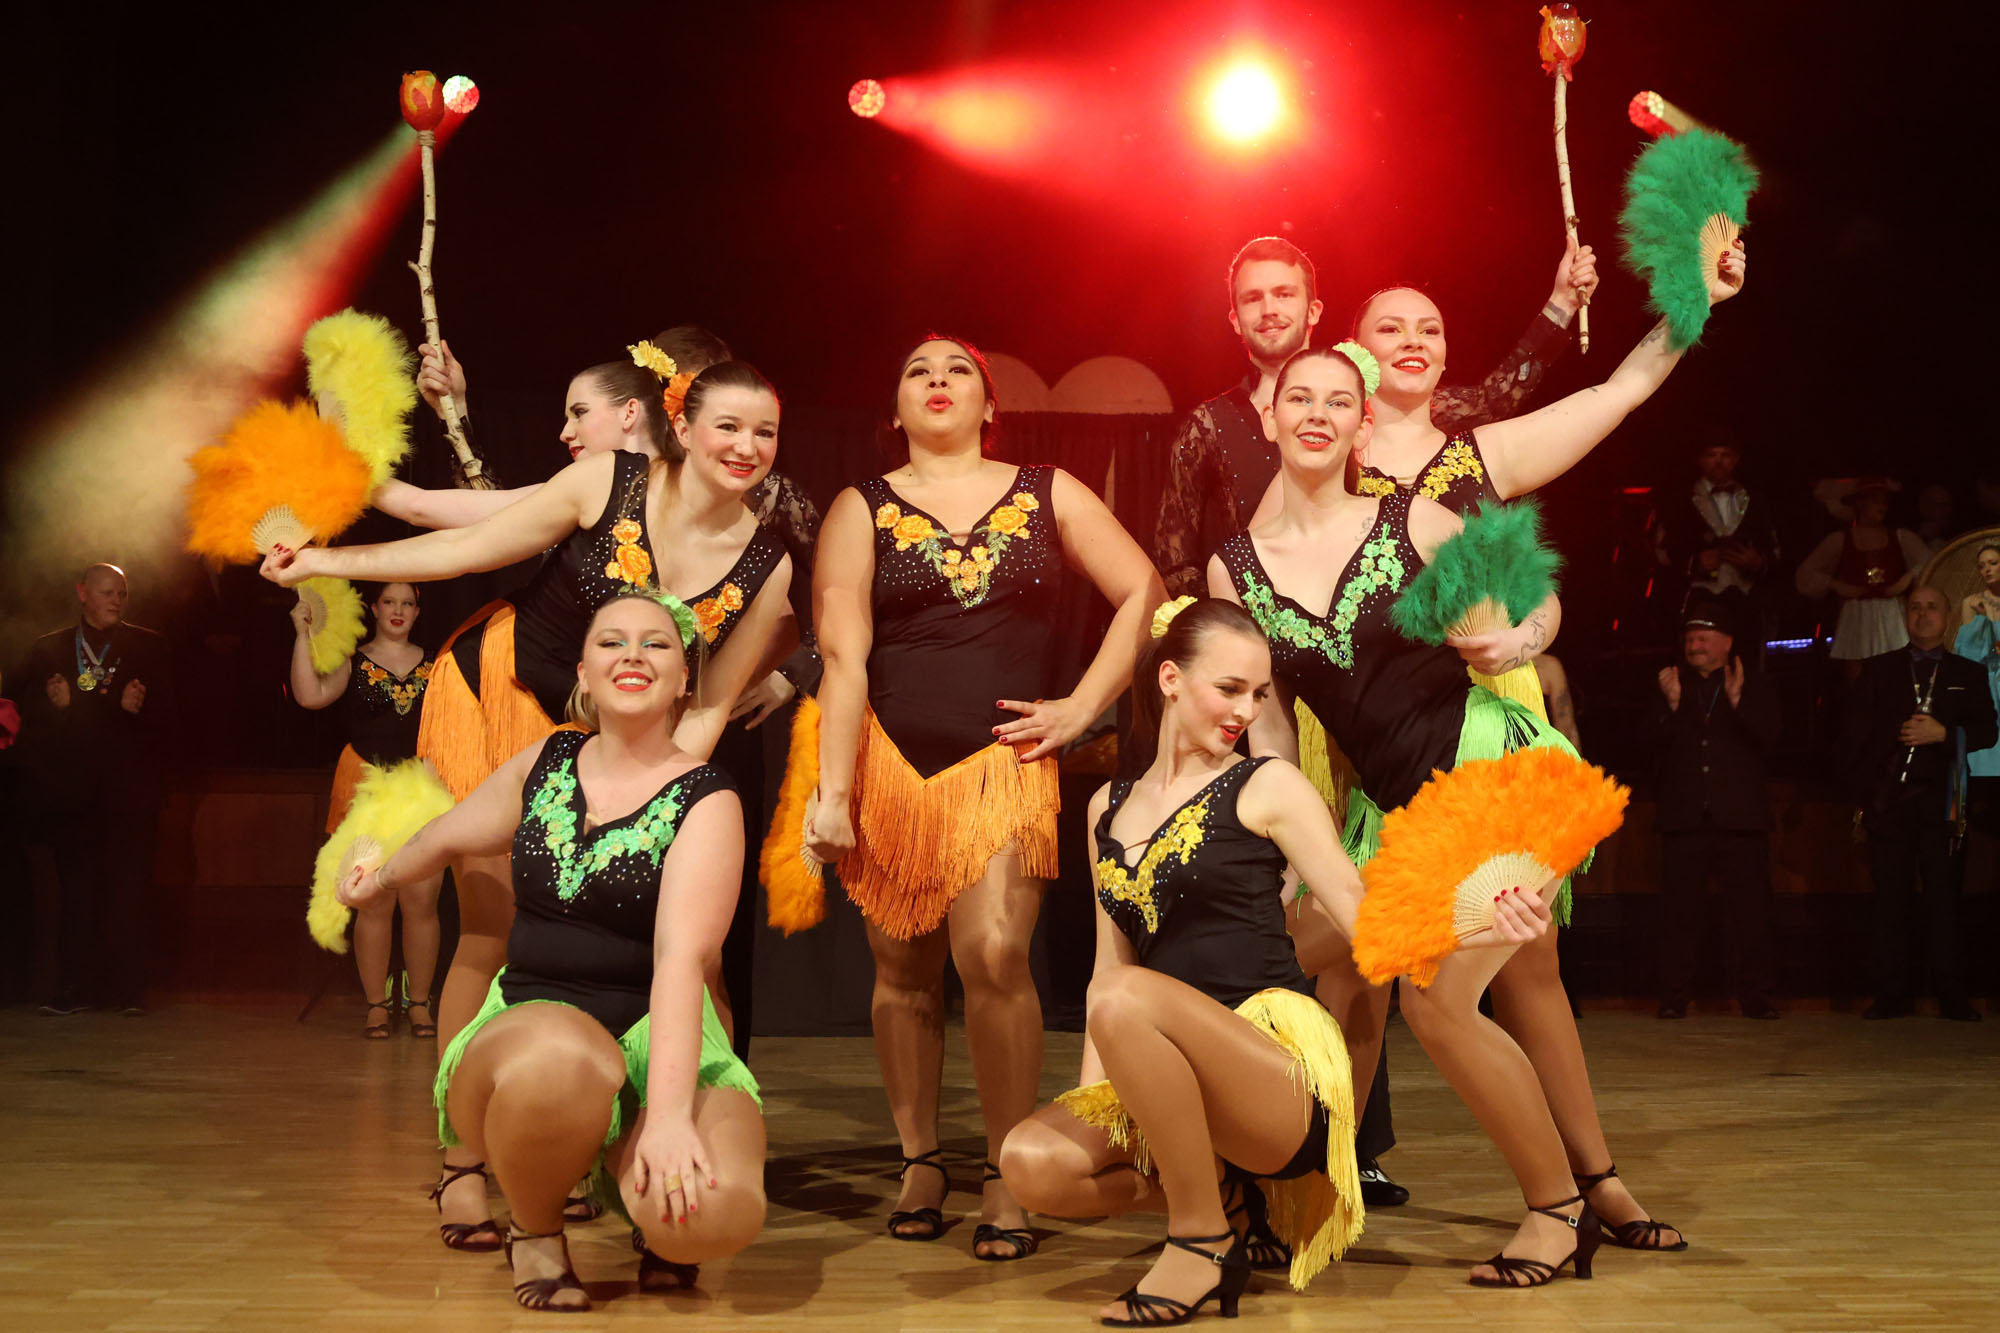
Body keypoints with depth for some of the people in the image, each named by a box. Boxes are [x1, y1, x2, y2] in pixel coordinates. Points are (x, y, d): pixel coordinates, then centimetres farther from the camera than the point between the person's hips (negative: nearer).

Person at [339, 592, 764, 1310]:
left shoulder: (705, 799, -6)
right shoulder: (546, 764, 8)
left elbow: (681, 958, -20)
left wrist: (669, 1113, -31)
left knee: (714, 1214, -33)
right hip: (528, 1027, 2)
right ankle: (535, 1230, -5)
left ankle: (623, 1169, 6)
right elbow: (450, 835, 30)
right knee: (557, 1060, -39)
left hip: (653, 1043, -2)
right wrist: (382, 880, 47)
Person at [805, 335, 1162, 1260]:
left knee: (994, 956, -17)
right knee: (904, 970, 4)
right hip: (888, 761, 1)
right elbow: (841, 658, -3)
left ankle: (1007, 1181, -6)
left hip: (1003, 761, -1)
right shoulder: (863, 510, 7)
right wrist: (831, 792, -11)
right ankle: (919, 1163, 19)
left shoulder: (1048, 495, 10)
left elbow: (1141, 592, 11)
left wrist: (1083, 706, 2)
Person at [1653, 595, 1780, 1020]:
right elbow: (1655, 746, 4)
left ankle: (1756, 997, 3)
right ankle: (1673, 997, 5)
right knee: (1678, 910, 0)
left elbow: (1769, 740, -5)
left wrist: (1736, 700, -18)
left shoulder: (1754, 685, 9)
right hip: (1684, 816, 1)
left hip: (1740, 817, -1)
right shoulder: (1670, 683, 12)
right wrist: (1671, 705, -11)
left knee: (1750, 908, -2)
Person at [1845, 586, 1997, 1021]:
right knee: (1891, 900, -1)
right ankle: (1893, 996, 2)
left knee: (1944, 899, -3)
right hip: (1889, 801, 0)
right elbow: (1857, 732, 8)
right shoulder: (1878, 670, 14)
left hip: (1941, 801, 0)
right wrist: (1862, 791, -1)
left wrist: (1943, 733, -12)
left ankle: (1952, 997, 1)